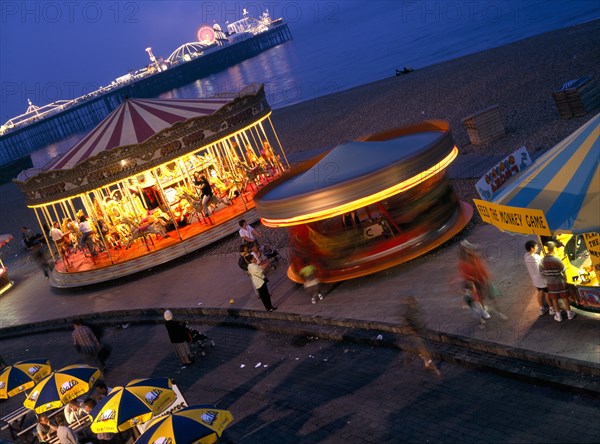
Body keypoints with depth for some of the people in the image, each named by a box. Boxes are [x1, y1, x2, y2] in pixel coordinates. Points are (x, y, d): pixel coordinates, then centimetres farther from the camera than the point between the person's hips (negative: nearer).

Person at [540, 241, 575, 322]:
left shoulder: (542, 261, -11)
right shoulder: (557, 260, -21)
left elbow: (542, 273, -3)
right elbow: (563, 272, -11)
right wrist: (565, 279, 7)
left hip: (550, 283, 2)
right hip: (560, 282, -2)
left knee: (554, 299, 14)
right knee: (565, 298, 14)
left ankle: (558, 316, 23)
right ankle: (569, 314, 27)